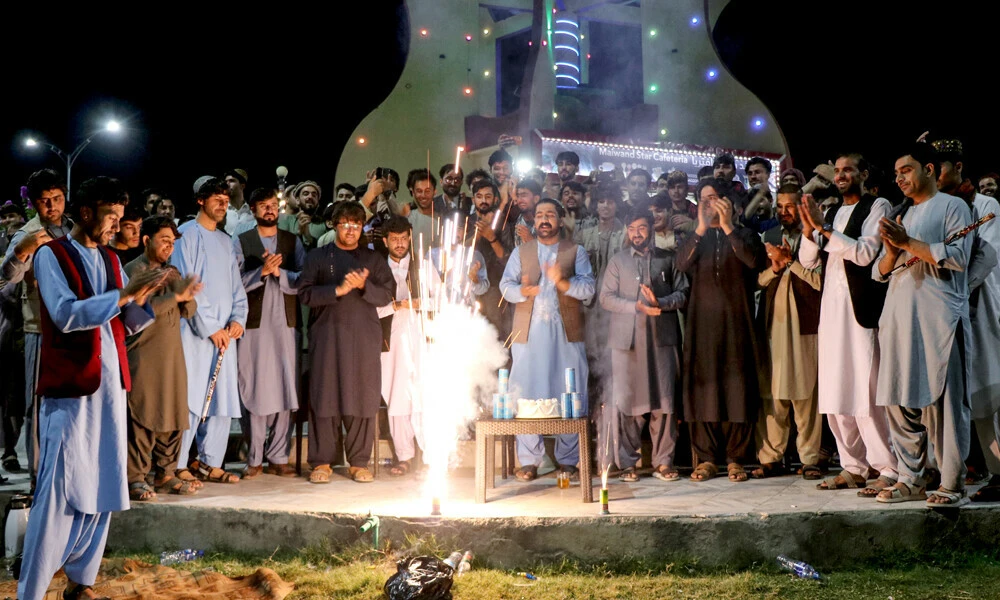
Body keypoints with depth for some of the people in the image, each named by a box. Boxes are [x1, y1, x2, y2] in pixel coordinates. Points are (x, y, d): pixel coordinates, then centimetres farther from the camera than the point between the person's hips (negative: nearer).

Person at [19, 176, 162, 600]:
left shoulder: (111, 260, 15)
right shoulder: (51, 255, -4)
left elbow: (131, 322, 13)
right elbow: (65, 314, -18)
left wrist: (150, 297, -5)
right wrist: (123, 294, -22)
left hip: (110, 384, 6)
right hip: (70, 387, -6)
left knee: (102, 487, 8)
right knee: (60, 490, -7)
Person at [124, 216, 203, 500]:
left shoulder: (171, 272, 19)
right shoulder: (133, 270, -5)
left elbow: (190, 310, 11)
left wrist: (183, 290, -8)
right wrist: (177, 296, -18)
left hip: (172, 356, 7)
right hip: (144, 357, -7)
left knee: (173, 418, 8)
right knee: (142, 420, -7)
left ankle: (165, 474, 18)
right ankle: (135, 479, -2)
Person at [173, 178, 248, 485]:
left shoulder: (226, 240, 19)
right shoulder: (187, 234, -3)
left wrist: (238, 318, 0)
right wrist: (209, 327, -11)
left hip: (224, 333, 7)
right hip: (195, 331, -7)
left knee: (223, 398, 6)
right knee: (190, 398, -8)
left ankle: (209, 462, 14)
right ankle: (177, 466, -2)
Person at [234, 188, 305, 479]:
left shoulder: (293, 242, 14)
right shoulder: (241, 242, 9)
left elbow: (303, 281, 2)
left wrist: (279, 272, -12)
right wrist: (262, 270, -15)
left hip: (285, 324, 2)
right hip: (253, 324, -2)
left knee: (286, 390, -1)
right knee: (254, 390, -2)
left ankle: (278, 458, 7)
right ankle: (254, 458, 7)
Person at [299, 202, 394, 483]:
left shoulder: (374, 259, 16)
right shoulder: (317, 257, 12)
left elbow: (387, 294, 7)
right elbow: (305, 293, 0)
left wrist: (364, 285, -10)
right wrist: (338, 289, -12)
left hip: (365, 336, 1)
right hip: (327, 336, -1)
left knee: (362, 397, 0)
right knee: (325, 396, -3)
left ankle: (359, 462, 7)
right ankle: (322, 462, 4)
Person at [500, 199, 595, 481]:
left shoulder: (575, 252, 12)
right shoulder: (520, 252, 16)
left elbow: (588, 288, -1)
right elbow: (505, 285, 5)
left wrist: (563, 282, -20)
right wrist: (522, 291, -17)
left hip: (566, 332, -1)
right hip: (529, 331, 1)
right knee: (525, 395, -2)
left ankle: (568, 460, 8)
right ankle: (529, 461, 6)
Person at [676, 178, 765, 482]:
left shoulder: (744, 235, 11)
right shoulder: (696, 238, 16)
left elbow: (754, 260, -12)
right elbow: (682, 264, -5)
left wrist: (728, 226, -12)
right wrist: (701, 228, -13)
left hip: (736, 320, -2)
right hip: (702, 321, 2)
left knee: (738, 386, -3)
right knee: (702, 386, -2)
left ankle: (735, 458, 2)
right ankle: (706, 458, 3)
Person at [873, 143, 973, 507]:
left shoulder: (952, 207, 4)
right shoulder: (900, 215, 22)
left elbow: (958, 256, -11)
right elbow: (880, 272, 19)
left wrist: (908, 242, -10)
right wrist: (891, 249, -2)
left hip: (938, 318, -6)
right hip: (899, 317, 6)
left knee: (942, 400, -7)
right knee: (900, 402, 5)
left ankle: (952, 483, -2)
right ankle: (911, 479, 12)